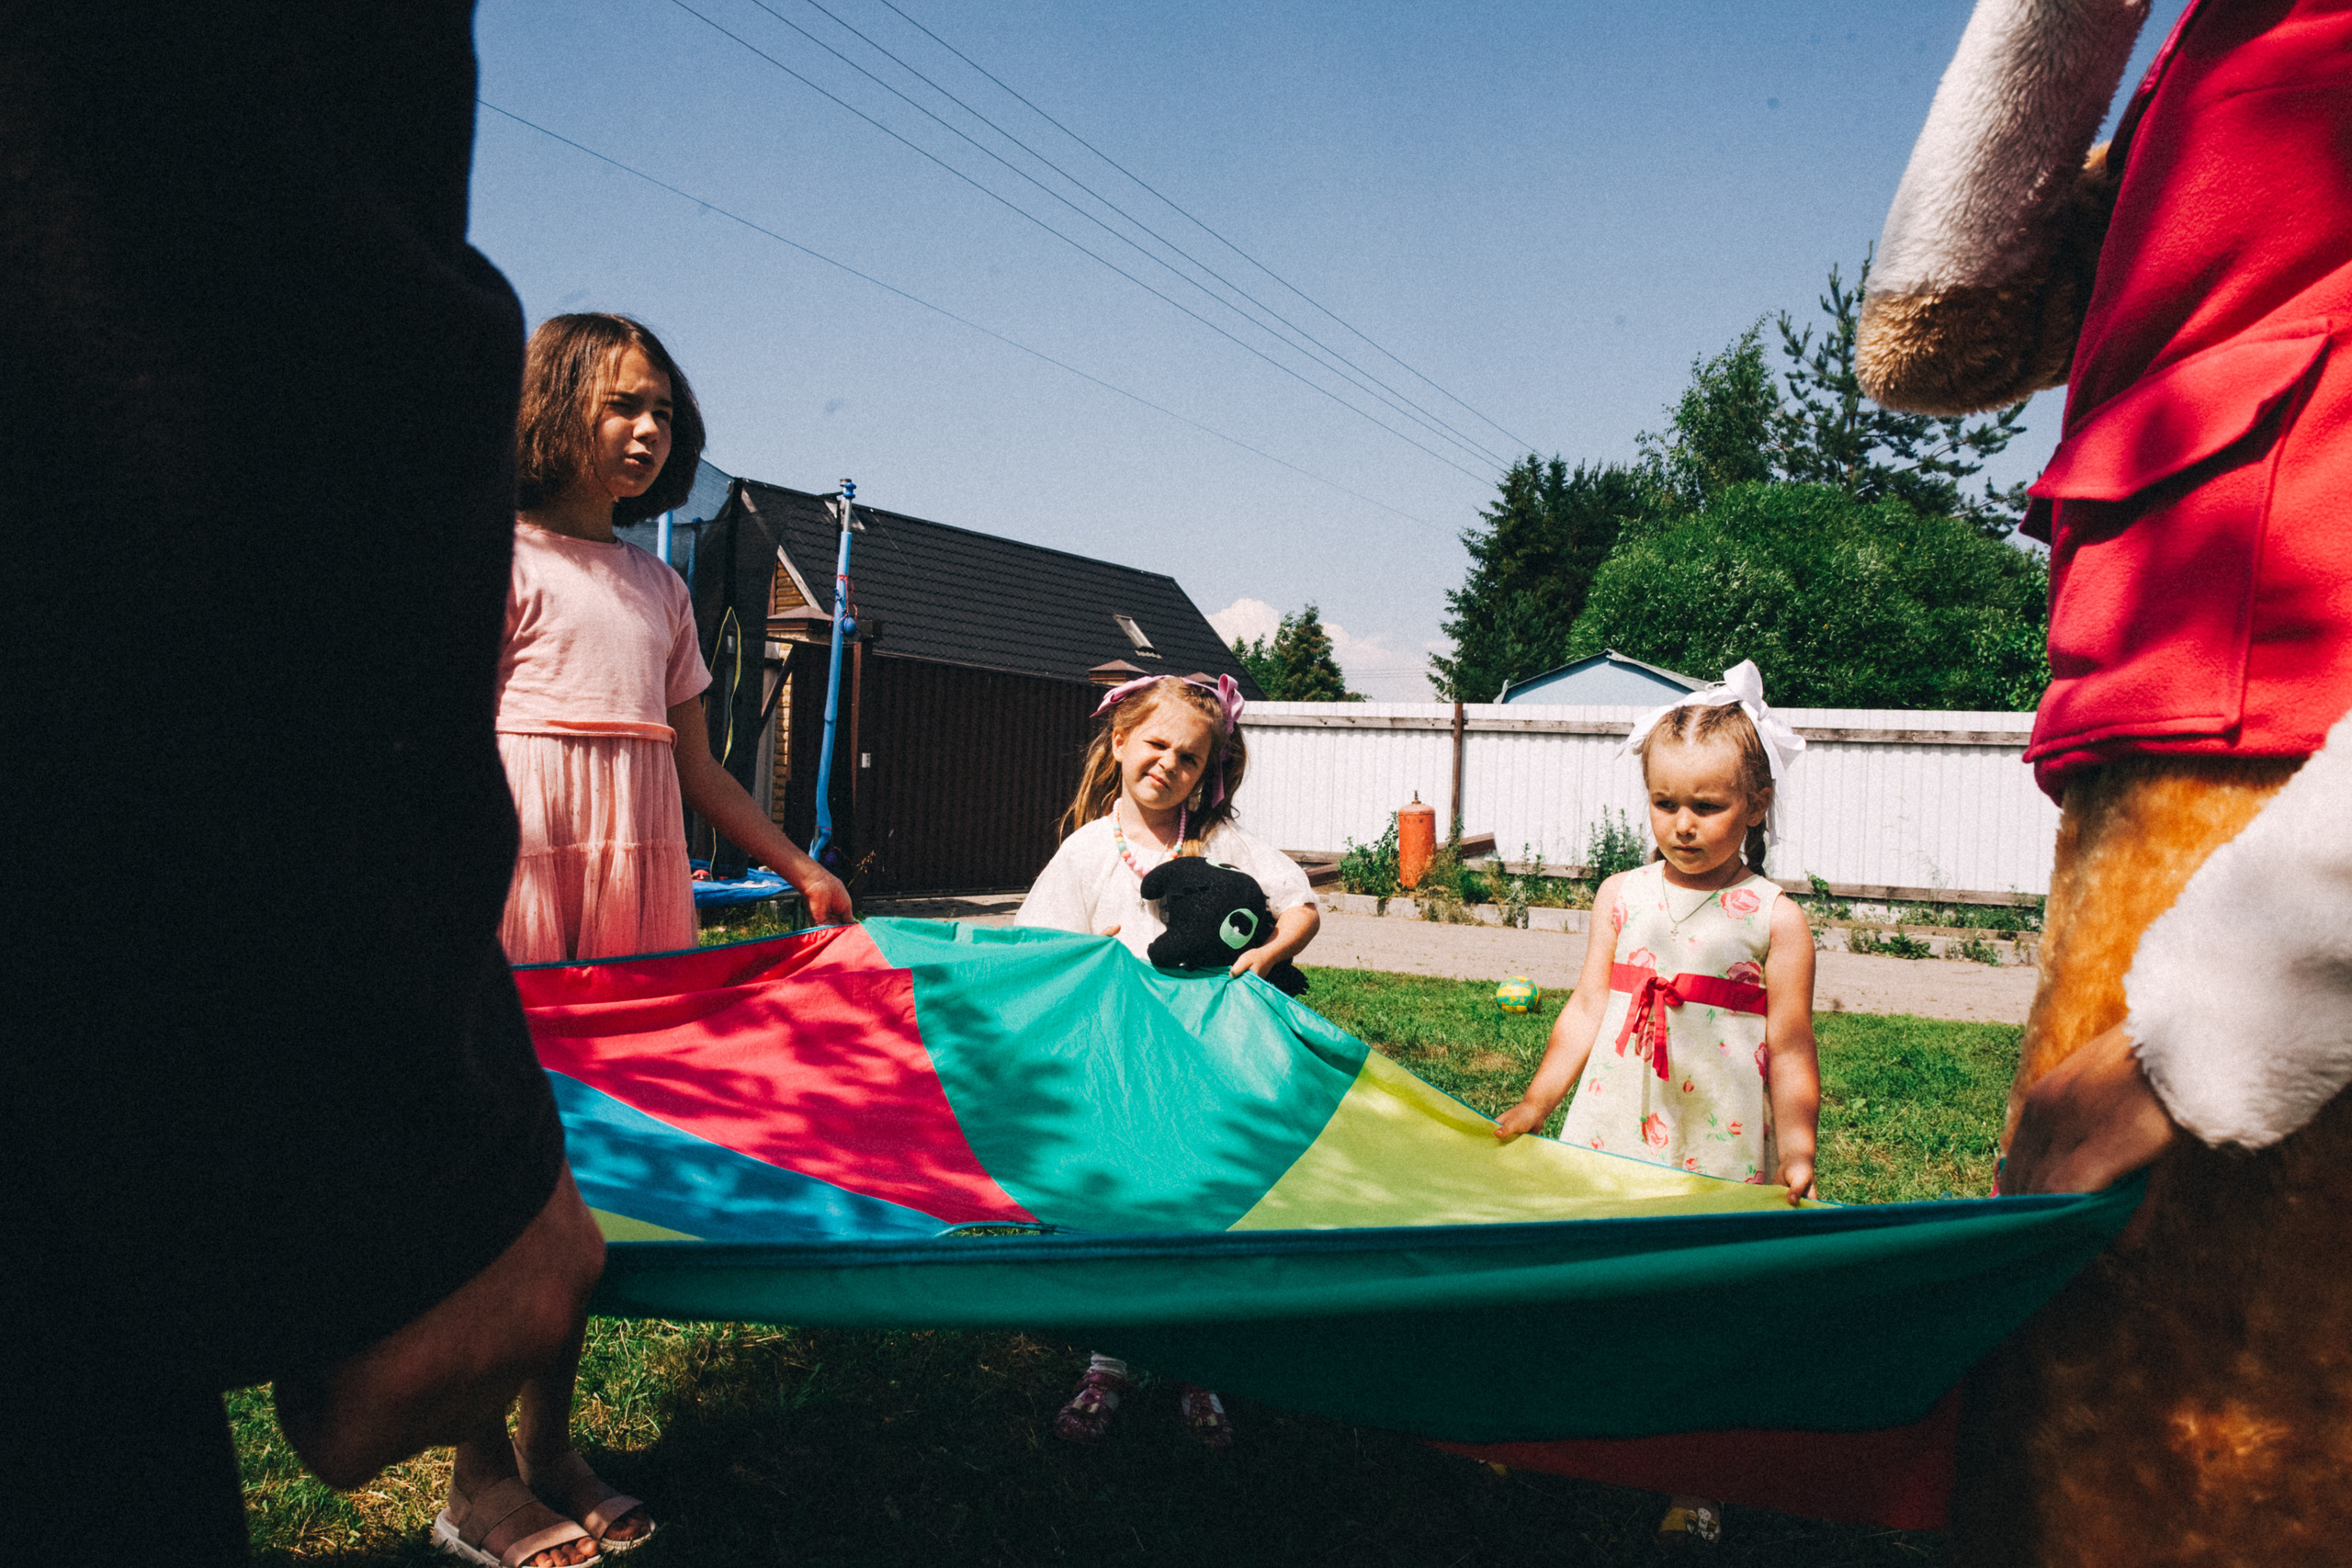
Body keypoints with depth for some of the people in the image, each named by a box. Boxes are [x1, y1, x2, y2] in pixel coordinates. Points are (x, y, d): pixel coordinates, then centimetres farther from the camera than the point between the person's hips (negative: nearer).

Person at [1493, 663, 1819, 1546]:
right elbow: (1586, 1008, 9)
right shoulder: (1621, 897, 4)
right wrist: (1536, 1102, 10)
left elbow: (1790, 1051, -2)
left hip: (1718, 1150, -3)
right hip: (1612, 1136, 3)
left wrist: (1798, 1157, -6)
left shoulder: (1773, 918, -4)